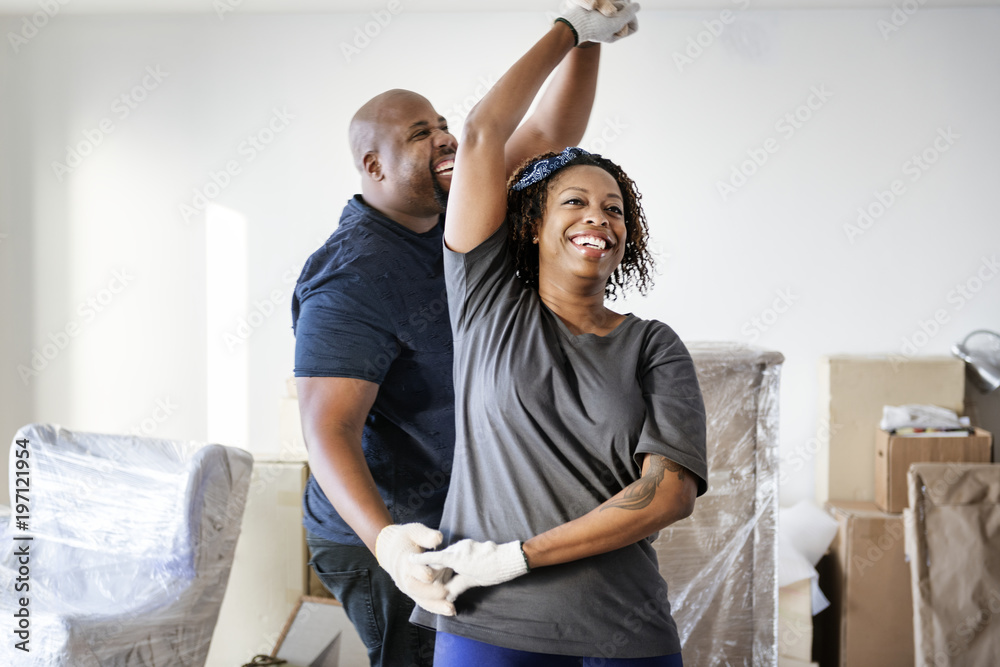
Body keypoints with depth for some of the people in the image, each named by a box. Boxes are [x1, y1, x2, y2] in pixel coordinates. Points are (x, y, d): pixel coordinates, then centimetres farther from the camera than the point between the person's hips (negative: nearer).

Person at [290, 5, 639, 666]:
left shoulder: (449, 213, 2)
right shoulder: (353, 279, -24)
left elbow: (548, 137, 4)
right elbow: (328, 429, -30)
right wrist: (386, 540, -45)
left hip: (454, 523, 9)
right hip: (391, 541, -9)